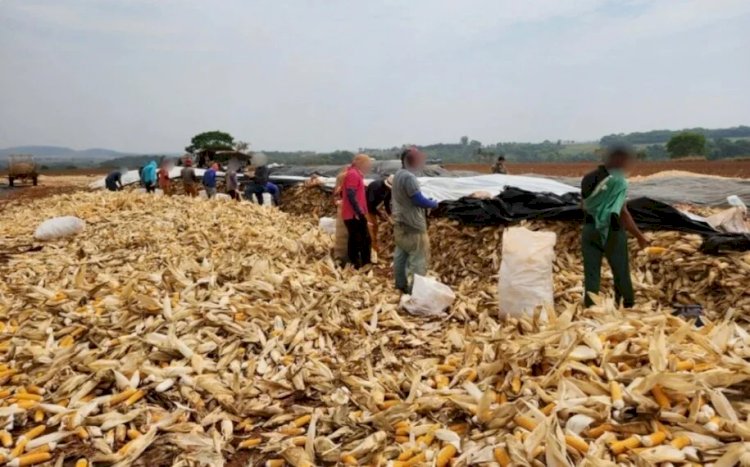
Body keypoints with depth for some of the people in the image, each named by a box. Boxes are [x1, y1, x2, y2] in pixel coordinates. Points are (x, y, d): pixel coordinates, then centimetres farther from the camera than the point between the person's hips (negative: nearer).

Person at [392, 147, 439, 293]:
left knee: (401, 254, 16)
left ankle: (401, 284, 25)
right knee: (418, 258, -4)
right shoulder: (409, 177, -22)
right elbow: (418, 200, -22)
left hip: (400, 222, 10)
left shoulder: (398, 175, 9)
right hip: (412, 224, -10)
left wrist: (427, 201, 9)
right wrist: (433, 203, -4)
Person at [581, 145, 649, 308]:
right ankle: (628, 306, 24)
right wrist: (639, 235, -8)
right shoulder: (618, 181, -13)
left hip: (590, 229, 5)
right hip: (611, 231, -5)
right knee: (621, 273, 11)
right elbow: (622, 212, -14)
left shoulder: (588, 179, 6)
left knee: (591, 273, 6)